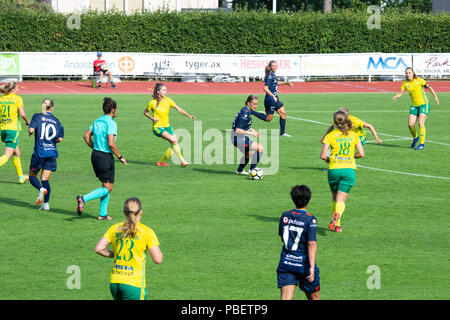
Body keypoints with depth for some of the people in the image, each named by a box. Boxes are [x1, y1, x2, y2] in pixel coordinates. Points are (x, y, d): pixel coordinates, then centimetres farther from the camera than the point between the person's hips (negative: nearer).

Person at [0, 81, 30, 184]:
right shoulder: (17, 99, -7)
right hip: (14, 128, -6)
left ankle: (21, 177, 28)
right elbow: (22, 114, -14)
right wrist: (27, 121, 5)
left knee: (17, 153, 20)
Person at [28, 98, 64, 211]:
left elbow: (31, 130, -16)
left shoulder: (37, 116, -1)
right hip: (52, 153, 3)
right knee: (45, 179, 8)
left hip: (39, 152, -3)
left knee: (32, 176, 12)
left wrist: (30, 132, 7)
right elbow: (60, 138, 3)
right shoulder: (56, 121, 8)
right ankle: (46, 203, -6)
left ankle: (41, 189, -19)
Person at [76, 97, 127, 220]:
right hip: (106, 157, -8)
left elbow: (86, 136, 13)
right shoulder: (111, 123, -15)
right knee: (107, 188, -1)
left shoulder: (97, 121, 9)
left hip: (95, 155, 8)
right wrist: (120, 157, -11)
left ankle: (103, 214, 17)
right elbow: (111, 143, -22)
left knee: (106, 186, 18)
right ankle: (83, 199, -18)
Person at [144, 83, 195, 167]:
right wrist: (152, 118, -11)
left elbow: (179, 109, -2)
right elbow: (145, 112, 6)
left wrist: (189, 116, -14)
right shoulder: (153, 102, -9)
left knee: (174, 145, -4)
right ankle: (182, 160, -17)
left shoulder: (168, 100, 1)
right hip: (158, 127, -6)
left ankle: (161, 161, 12)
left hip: (167, 126, 6)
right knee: (173, 140, -23)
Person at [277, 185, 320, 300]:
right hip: (304, 265, -3)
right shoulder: (310, 220, -13)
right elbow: (312, 244, -19)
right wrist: (312, 268, -22)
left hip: (286, 264, 3)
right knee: (314, 296, 18)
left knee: (285, 298, -5)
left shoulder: (285, 216, 2)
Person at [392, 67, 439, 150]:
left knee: (421, 123, -18)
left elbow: (429, 87, 0)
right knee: (410, 124, -6)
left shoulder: (419, 80, -8)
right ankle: (415, 138, 25)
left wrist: (436, 97, -3)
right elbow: (400, 93, -8)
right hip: (414, 106, 4)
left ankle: (422, 143, -14)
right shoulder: (405, 83, 0)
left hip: (423, 104, -4)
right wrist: (396, 96, -30)